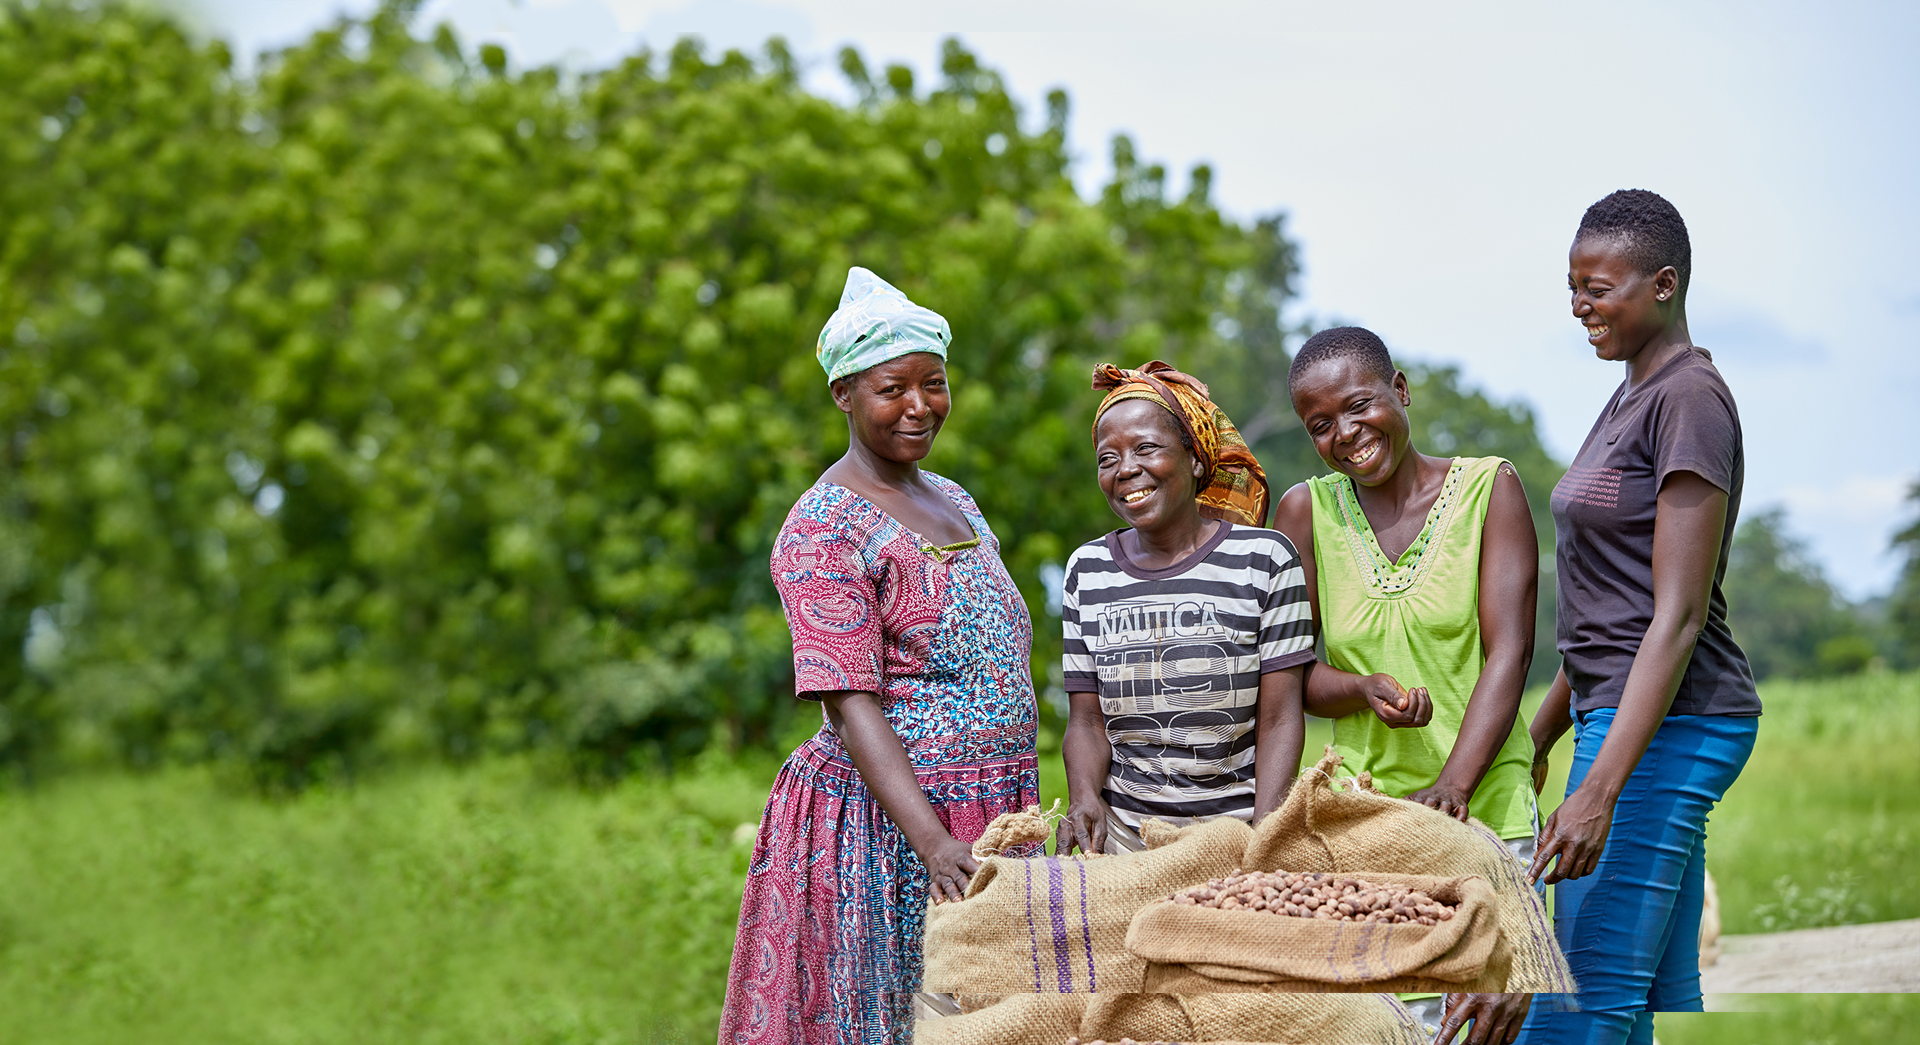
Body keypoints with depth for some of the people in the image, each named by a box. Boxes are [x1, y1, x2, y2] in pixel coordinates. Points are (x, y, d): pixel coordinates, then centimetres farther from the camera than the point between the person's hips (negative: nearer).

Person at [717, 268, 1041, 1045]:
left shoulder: (955, 504, 16)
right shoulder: (825, 530, -10)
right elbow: (852, 704, -18)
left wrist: (1023, 824, 15)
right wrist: (935, 843, -29)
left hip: (989, 821, 7)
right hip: (882, 827, -7)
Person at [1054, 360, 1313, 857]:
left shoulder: (1265, 558, -1)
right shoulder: (1088, 570, 8)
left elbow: (1280, 719, -4)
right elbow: (1087, 721, 8)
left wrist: (1265, 833, -16)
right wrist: (1085, 798, -11)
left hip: (1240, 825, -2)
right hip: (1125, 834, 2)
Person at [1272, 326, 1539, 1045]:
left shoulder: (1489, 487, 1)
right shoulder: (1306, 513, 6)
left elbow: (1509, 652, -7)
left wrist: (1453, 785, -21)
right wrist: (1365, 691, -16)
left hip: (1486, 806, -1)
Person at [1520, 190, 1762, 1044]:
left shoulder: (1690, 401, -13)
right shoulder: (1634, 398, 17)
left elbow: (1677, 618, -19)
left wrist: (1599, 790, -25)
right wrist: (1540, 735, 25)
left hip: (1666, 726, -10)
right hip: (1621, 712, 10)